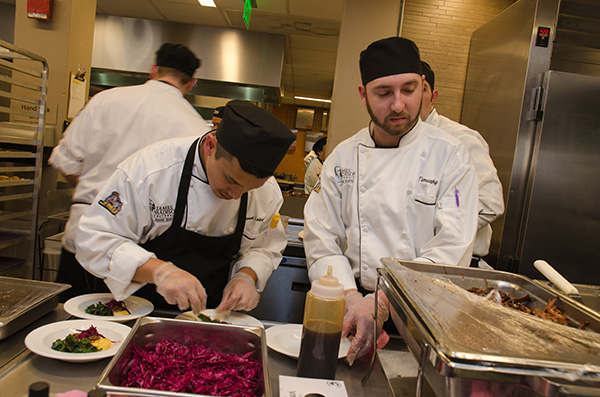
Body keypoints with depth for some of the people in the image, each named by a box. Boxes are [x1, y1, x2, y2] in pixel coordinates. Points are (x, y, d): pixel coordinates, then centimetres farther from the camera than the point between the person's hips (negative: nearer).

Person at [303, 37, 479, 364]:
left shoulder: (450, 155, -3)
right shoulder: (343, 157, 4)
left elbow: (451, 250, -11)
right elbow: (321, 240, 2)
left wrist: (383, 302, -23)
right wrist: (351, 298, -15)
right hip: (352, 304, 2)